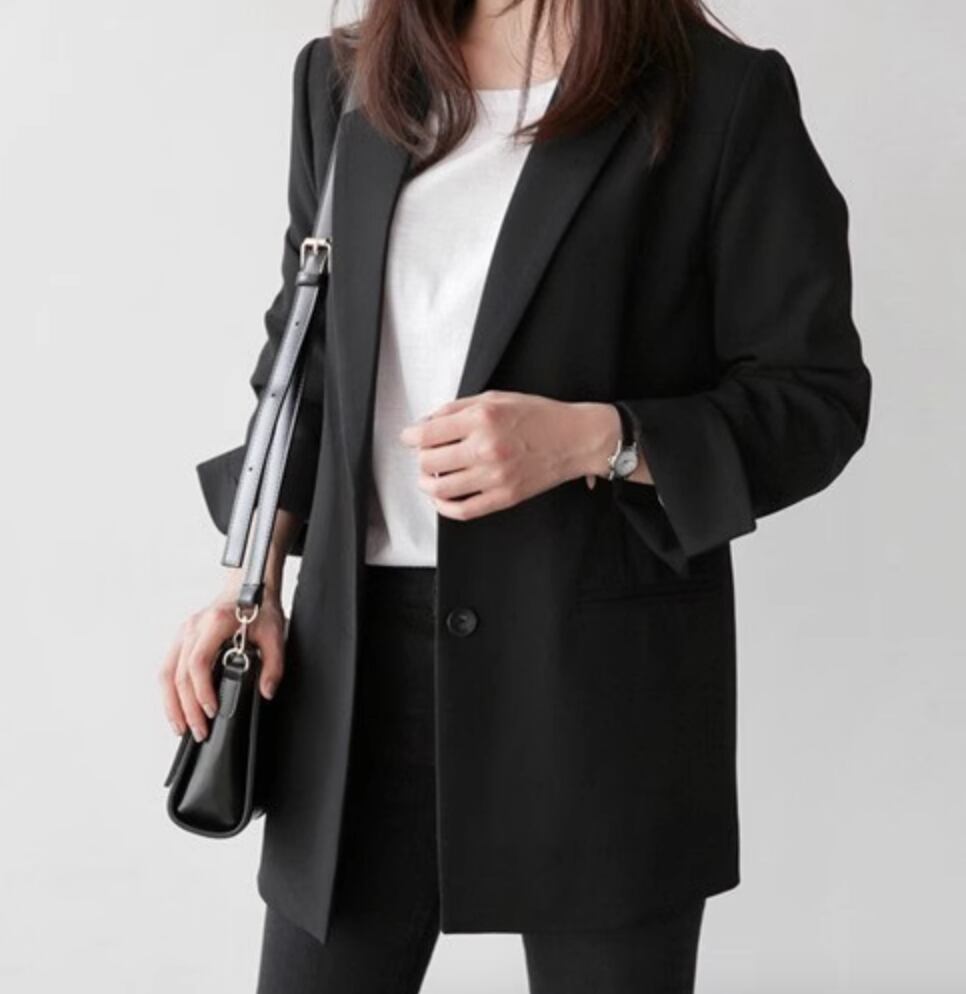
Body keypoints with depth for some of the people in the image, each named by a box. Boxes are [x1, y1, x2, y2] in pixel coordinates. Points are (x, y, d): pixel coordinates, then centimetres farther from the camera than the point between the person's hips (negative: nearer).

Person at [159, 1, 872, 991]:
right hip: (360, 645, 4)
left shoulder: (724, 97, -4)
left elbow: (815, 397, -3)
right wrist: (255, 577, 5)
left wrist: (593, 440, -19)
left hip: (600, 667, -3)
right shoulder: (345, 81, 10)